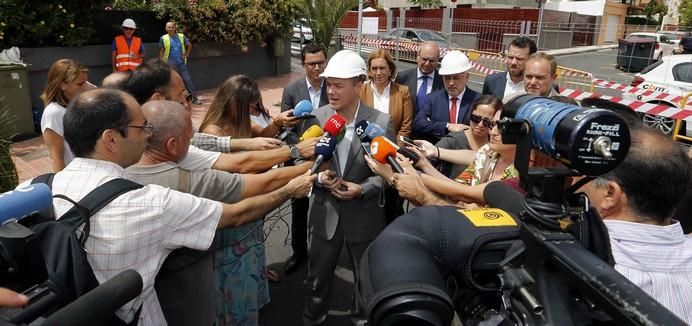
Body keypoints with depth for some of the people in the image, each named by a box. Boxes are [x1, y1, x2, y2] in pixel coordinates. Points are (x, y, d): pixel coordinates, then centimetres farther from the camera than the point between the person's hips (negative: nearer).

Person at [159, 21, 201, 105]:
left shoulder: (181, 36, 2)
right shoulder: (163, 38, -2)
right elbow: (161, 52, 2)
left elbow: (189, 45, 16)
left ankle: (194, 98, 2)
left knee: (188, 80, -2)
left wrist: (186, 55, 7)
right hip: (170, 65, -1)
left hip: (181, 63, 1)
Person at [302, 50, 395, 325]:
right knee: (317, 278, 18)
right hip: (325, 212, 2)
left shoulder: (381, 122, -14)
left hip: (364, 215, -1)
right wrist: (319, 176, -19)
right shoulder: (317, 118, -7)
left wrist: (363, 189, -21)